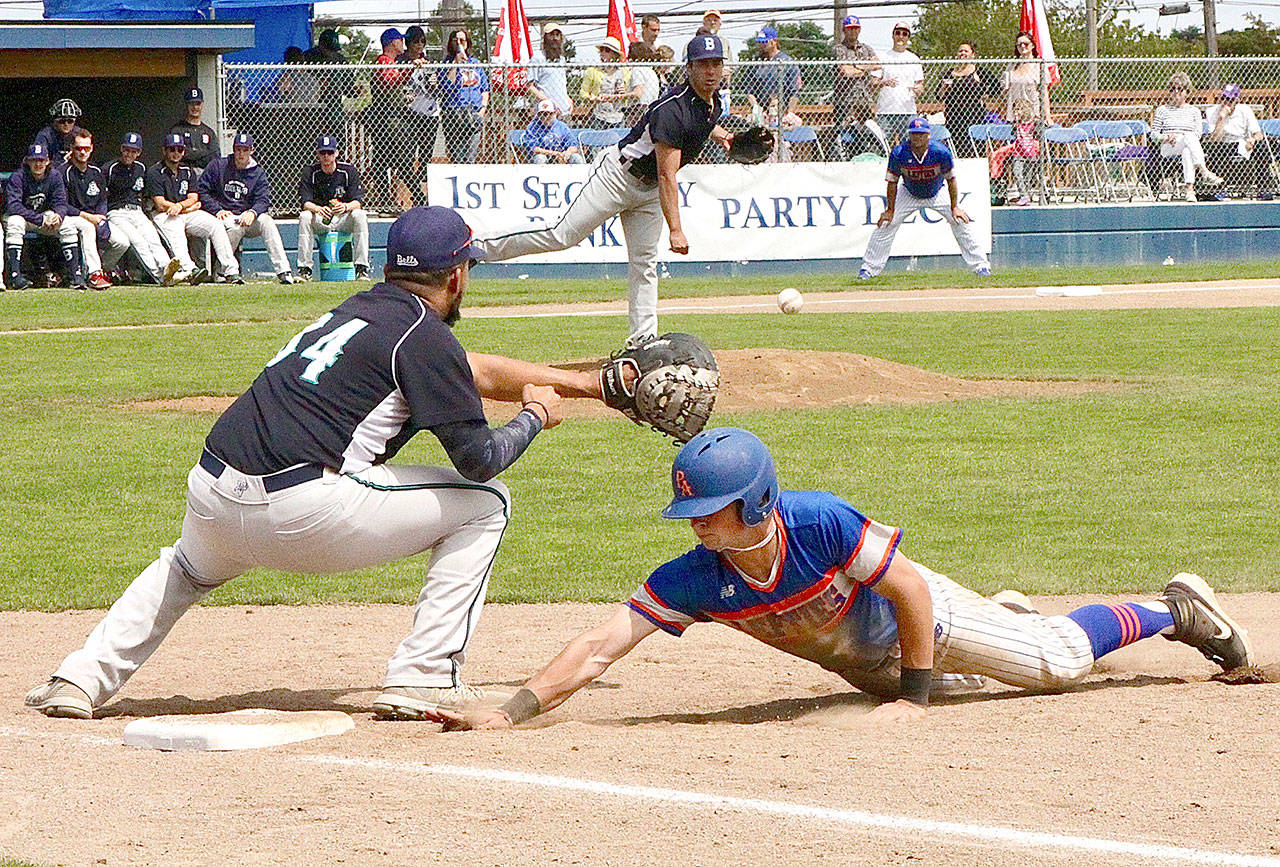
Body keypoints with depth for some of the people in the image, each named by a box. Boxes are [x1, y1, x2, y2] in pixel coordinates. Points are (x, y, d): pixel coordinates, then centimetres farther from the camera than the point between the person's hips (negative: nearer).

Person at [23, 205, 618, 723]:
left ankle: (82, 678, 26)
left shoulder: (359, 310, 23)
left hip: (212, 495, 8)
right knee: (483, 504, 8)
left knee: (187, 569, 43)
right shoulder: (422, 334, -2)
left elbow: (473, 371, 35)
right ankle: (422, 679, 2)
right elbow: (478, 458, -6)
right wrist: (533, 417, 14)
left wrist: (577, 381, 40)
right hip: (303, 509, -8)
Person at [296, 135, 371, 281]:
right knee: (304, 216, -30)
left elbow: (358, 202, -14)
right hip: (319, 221, 0)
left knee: (360, 215, -31)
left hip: (344, 219, 0)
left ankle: (362, 269, -30)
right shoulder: (310, 173, -3)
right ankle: (304, 270, -27)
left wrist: (346, 207, -38)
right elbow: (305, 202, -15)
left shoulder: (349, 170, -6)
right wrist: (319, 209, -38)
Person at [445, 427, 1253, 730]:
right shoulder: (695, 578, -33)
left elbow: (913, 591, -31)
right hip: (859, 662, 4)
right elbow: (601, 646, -38)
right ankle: (1007, 620, 56)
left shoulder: (824, 524, -42)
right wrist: (511, 712, -49)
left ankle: (1176, 609, 28)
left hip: (919, 613, -4)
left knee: (1057, 658, 4)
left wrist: (915, 696, -30)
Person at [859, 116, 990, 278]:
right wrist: (890, 210, -15)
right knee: (886, 224, -11)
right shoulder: (898, 154, -26)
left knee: (959, 221, -12)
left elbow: (950, 179, -15)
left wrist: (954, 207, -15)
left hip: (937, 195, 0)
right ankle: (869, 268, 2)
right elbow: (892, 183, -14)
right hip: (909, 195, 0)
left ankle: (980, 265, 1)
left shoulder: (941, 152, -27)